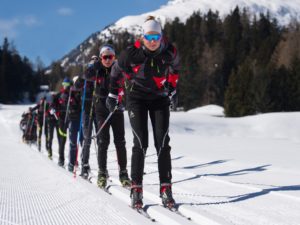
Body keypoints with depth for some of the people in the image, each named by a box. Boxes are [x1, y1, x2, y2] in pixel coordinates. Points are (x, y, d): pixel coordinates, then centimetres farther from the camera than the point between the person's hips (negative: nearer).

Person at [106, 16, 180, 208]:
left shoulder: (170, 52, -13)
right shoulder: (132, 53, -18)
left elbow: (174, 69, 11)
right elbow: (117, 72, 1)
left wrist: (172, 90, 19)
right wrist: (113, 95, 9)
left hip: (160, 98, 2)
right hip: (137, 97, -2)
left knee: (163, 143, -6)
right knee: (141, 143, -11)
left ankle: (166, 189, -2)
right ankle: (136, 189, -3)